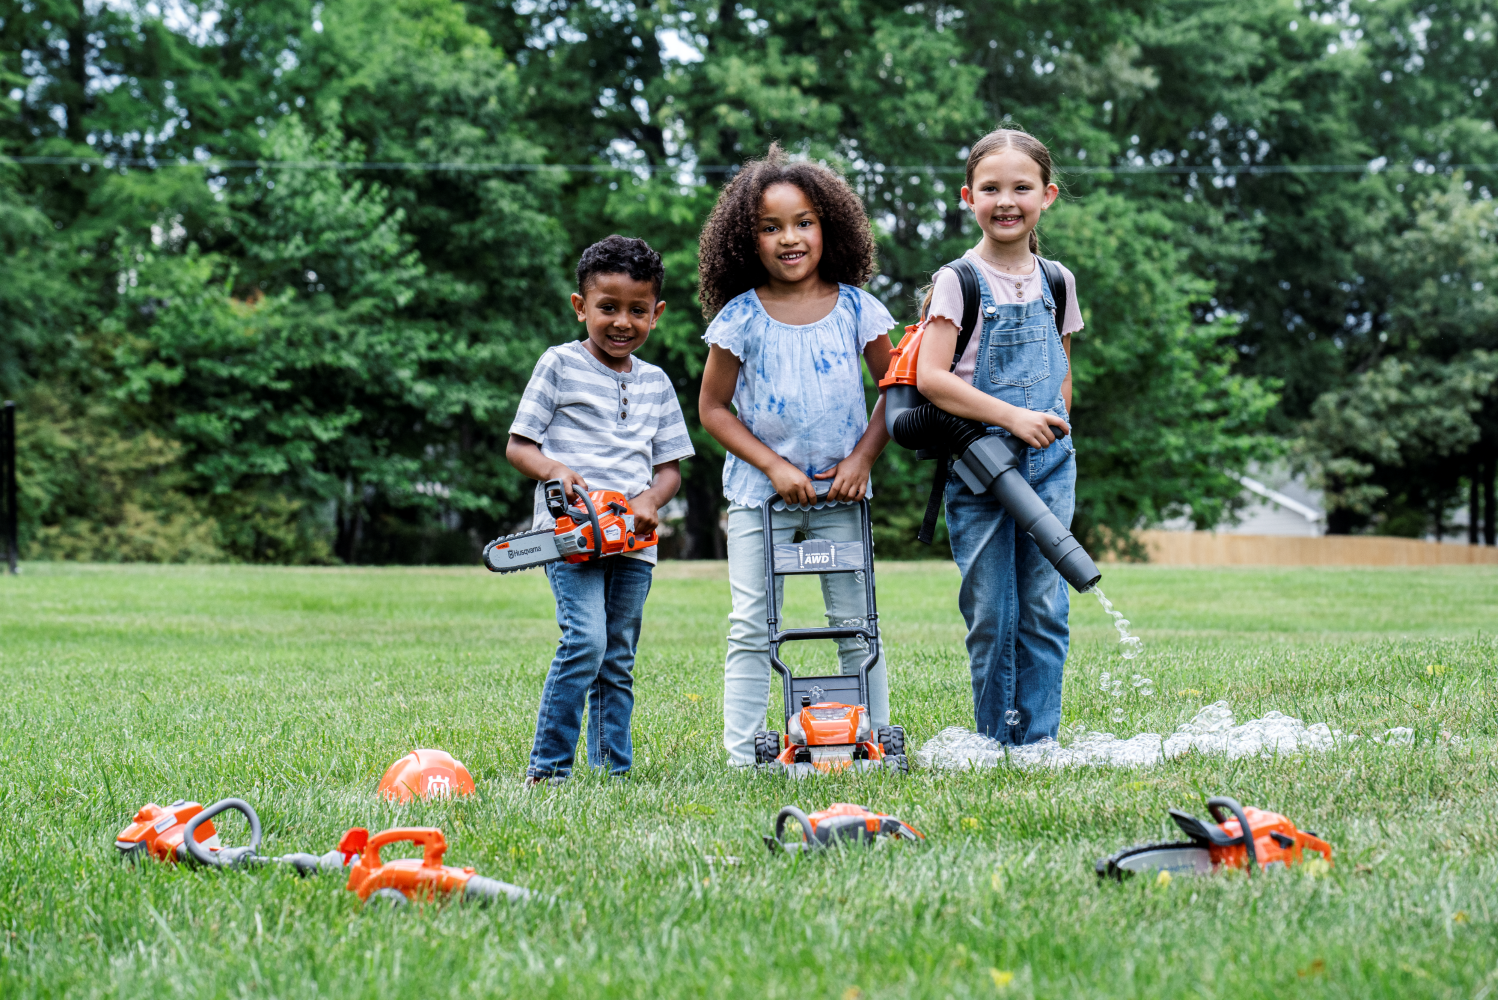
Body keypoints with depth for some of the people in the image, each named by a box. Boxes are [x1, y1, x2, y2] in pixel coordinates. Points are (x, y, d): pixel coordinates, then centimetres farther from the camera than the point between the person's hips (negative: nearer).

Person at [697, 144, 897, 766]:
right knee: (752, 629, -1)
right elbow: (713, 407, -1)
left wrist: (863, 458, -5)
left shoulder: (856, 309, -1)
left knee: (856, 623, 5)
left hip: (841, 490, 1)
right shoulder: (739, 318, -5)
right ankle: (742, 757, 2)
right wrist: (774, 465, -10)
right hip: (759, 493, -1)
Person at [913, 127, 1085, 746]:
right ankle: (995, 741, 11)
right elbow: (930, 377, -13)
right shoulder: (958, 281, -5)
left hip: (1048, 462, 4)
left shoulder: (1056, 282, 10)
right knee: (990, 612, 0)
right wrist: (1011, 417, -17)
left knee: (1045, 607, 2)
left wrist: (1051, 431, 5)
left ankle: (1039, 741, 10)